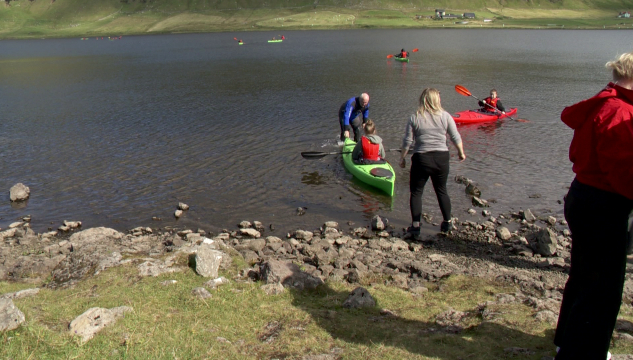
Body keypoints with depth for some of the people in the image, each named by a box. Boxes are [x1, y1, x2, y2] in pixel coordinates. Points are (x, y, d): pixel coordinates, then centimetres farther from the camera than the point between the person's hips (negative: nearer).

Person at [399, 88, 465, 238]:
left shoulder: (415, 118, -6)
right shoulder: (445, 116, -2)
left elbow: (407, 141, -5)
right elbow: (456, 138, 2)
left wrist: (402, 158, 7)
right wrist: (461, 153, 18)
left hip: (421, 159, -2)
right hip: (442, 158, 3)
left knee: (416, 192, 10)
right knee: (442, 190, 20)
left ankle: (415, 226, 3)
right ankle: (447, 223, 27)